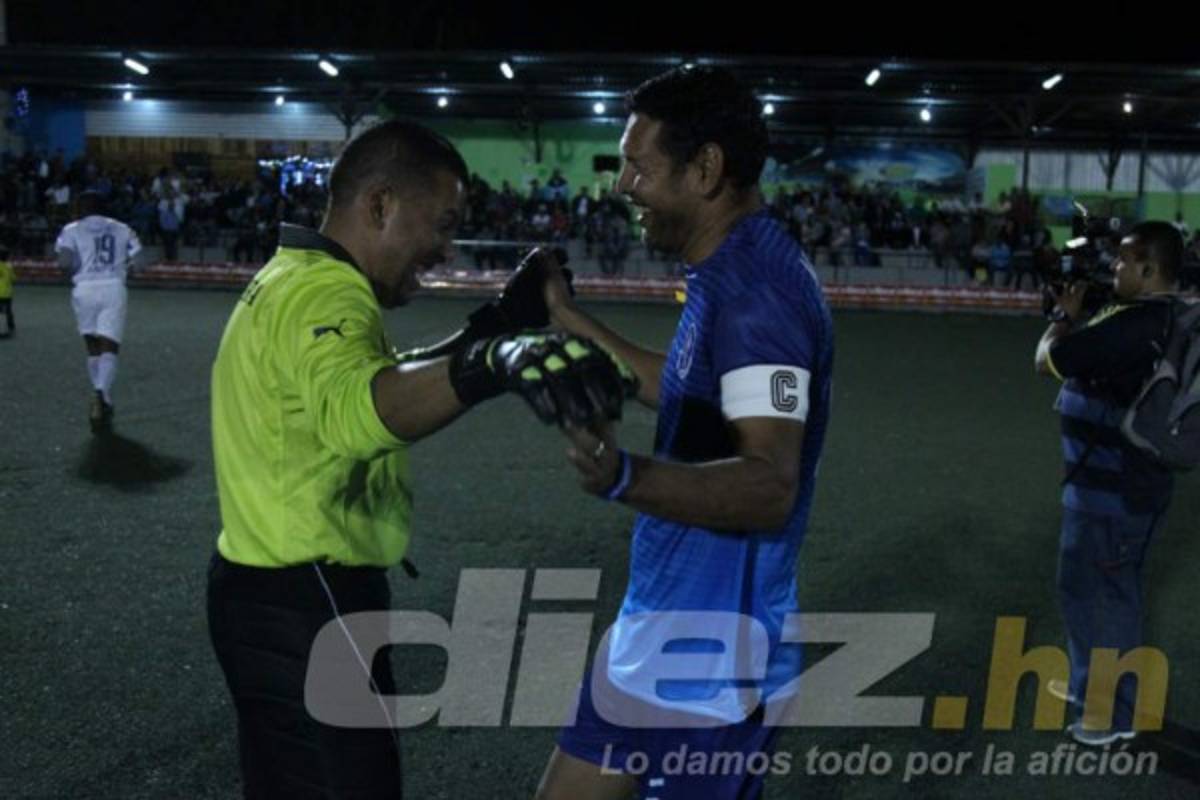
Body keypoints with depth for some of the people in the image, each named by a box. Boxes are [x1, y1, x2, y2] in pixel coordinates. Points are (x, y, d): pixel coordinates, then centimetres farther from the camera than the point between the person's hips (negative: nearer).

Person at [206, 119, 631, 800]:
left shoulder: (293, 279, 11)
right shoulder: (325, 294, -23)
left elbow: (391, 384, 20)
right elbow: (357, 408, -46)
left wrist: (497, 326, 8)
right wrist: (497, 363, -63)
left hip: (269, 593, 10)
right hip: (308, 607, -10)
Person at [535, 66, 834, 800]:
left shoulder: (754, 286, -23)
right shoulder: (735, 271, 8)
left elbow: (770, 486, -31)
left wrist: (625, 477, -48)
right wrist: (575, 325, 23)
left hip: (711, 660, -10)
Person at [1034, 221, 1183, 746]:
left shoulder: (1134, 323, -26)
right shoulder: (1164, 319, 7)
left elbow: (1047, 361, -21)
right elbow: (1092, 357, 18)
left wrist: (1066, 314, -4)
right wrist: (1077, 317, 7)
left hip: (1110, 490, -10)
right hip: (1129, 481, 10)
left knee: (1093, 594, 3)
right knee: (1110, 592, 21)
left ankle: (1114, 714, 14)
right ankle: (1094, 685, 37)